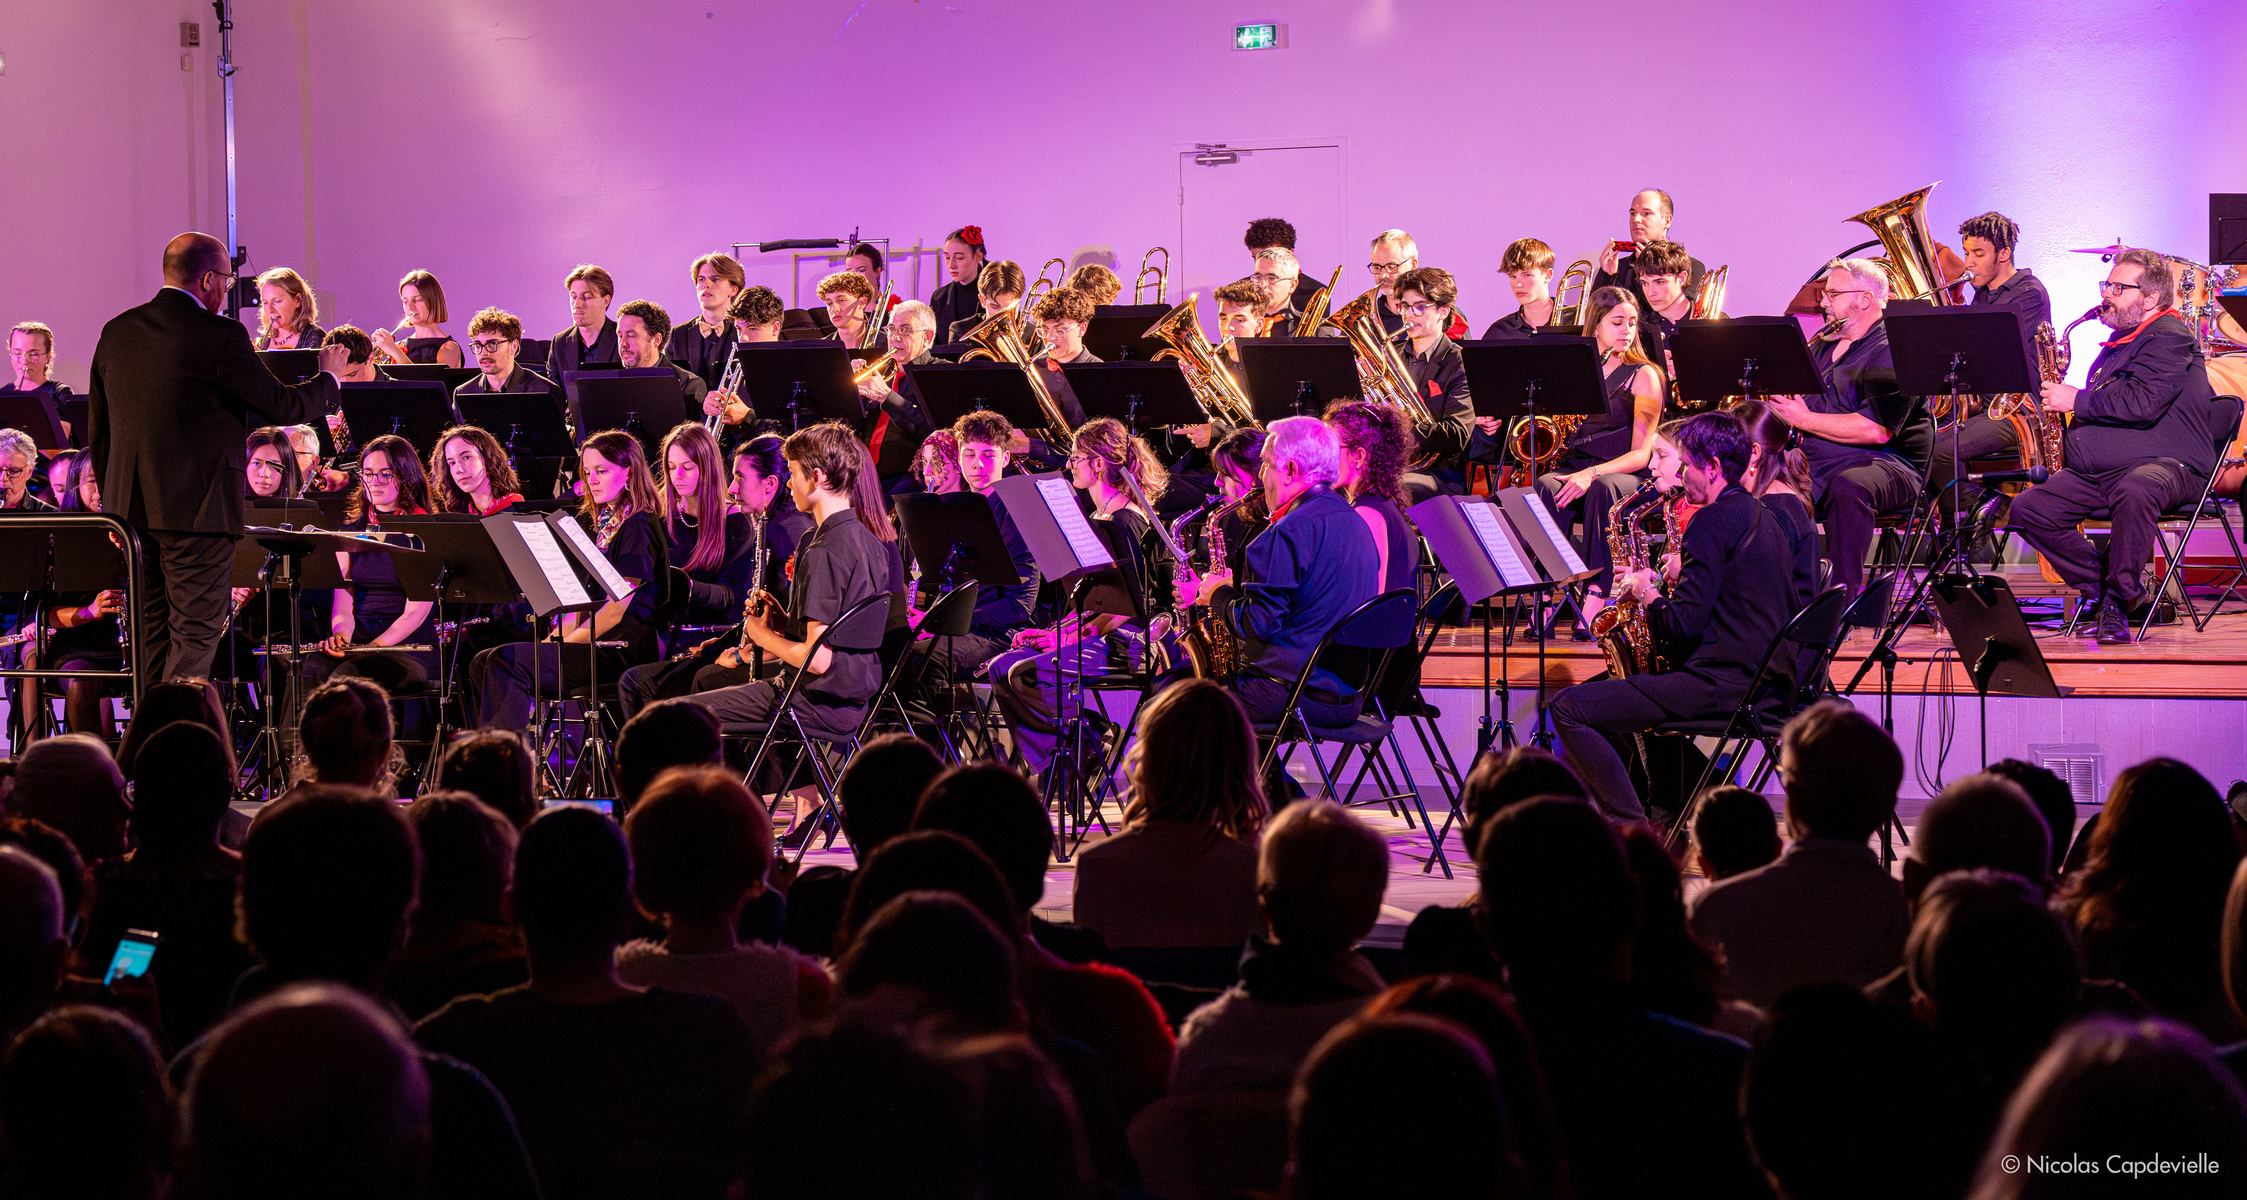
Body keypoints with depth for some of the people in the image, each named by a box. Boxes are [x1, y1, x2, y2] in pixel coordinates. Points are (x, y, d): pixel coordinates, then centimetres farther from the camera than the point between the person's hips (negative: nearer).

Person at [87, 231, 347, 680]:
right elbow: (282, 407, -6)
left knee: (150, 630, 14)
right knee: (196, 632, -2)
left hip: (132, 508, 7)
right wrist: (328, 377, 13)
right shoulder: (220, 335, -13)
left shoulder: (117, 332, 8)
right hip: (196, 508, -7)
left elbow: (97, 430, 14)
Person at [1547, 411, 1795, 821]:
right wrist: (1668, 582, 15)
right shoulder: (1760, 517, 17)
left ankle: (1632, 828, -16)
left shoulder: (1713, 521, -14)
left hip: (1720, 686, -11)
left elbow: (1682, 625, -20)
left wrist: (1646, 592, -2)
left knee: (1569, 707, -13)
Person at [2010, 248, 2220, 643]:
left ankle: (2119, 599, -24)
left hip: (2165, 465, -9)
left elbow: (2142, 404, -22)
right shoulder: (2121, 340, 24)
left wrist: (2077, 401, -12)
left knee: (2133, 492, -43)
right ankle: (2102, 586, -5)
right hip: (2095, 471, 9)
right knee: (2027, 509, -8)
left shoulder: (2169, 338, -7)